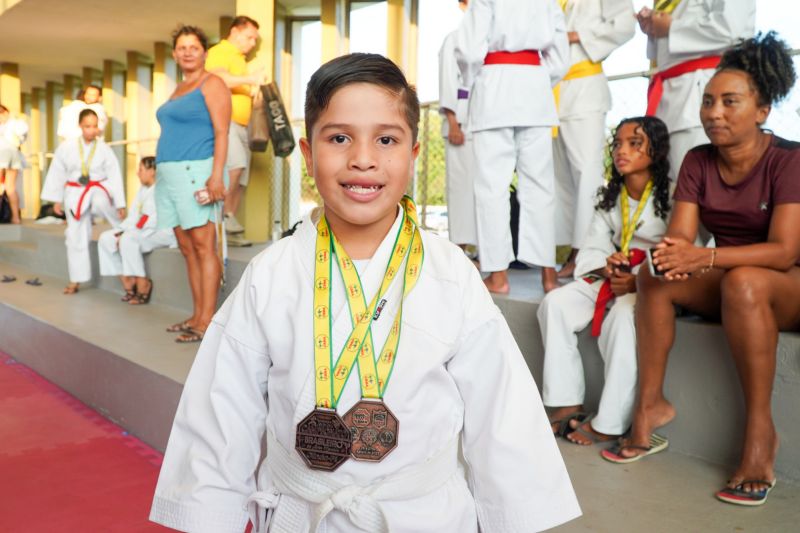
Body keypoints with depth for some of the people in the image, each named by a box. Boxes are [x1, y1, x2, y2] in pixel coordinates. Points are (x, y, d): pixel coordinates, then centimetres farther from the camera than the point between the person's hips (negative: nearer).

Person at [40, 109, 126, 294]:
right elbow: (57, 174, 4)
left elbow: (115, 176, -5)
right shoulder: (66, 147, -6)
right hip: (75, 193, 1)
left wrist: (120, 204, -7)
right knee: (76, 237, 2)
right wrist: (56, 200, 5)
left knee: (101, 203, -35)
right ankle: (76, 280, 12)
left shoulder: (104, 149, -8)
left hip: (99, 188, -1)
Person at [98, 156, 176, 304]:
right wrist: (122, 230, -5)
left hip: (163, 232, -10)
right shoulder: (143, 190, 16)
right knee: (106, 238, -1)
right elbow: (134, 216, 13)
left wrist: (127, 233, -21)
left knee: (128, 239, -33)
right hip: (144, 232, 10)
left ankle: (143, 285, -20)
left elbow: (155, 221, -23)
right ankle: (127, 282, -2)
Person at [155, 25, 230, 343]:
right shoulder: (178, 89, 22)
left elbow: (221, 132, -10)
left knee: (203, 245, -10)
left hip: (195, 171, -8)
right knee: (187, 249, 7)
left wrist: (217, 175, -20)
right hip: (169, 174, 8)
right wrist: (162, 173, 16)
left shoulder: (211, 84, -1)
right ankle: (197, 316, 12)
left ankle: (207, 321, -9)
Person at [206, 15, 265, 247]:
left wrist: (254, 90, 17)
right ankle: (226, 215, -21)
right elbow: (217, 79, -19)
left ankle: (229, 231, 5)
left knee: (239, 180, 3)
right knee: (236, 164, -29)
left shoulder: (240, 60, 29)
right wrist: (249, 79, -21)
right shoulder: (220, 52, 0)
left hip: (241, 125, 9)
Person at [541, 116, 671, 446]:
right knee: (555, 303, -17)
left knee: (623, 315, -37)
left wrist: (637, 281, -24)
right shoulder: (610, 198, 12)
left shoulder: (671, 197, -8)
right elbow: (591, 250, 10)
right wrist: (606, 267, -13)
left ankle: (611, 423, -26)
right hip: (610, 278, 6)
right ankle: (567, 404, -15)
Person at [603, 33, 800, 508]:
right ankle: (650, 405, -18)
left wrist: (704, 258, -38)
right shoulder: (698, 162, -1)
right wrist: (674, 256, -33)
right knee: (654, 274, -21)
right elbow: (680, 237, -8)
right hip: (726, 287, 5)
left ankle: (761, 428, -26)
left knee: (744, 281, -37)